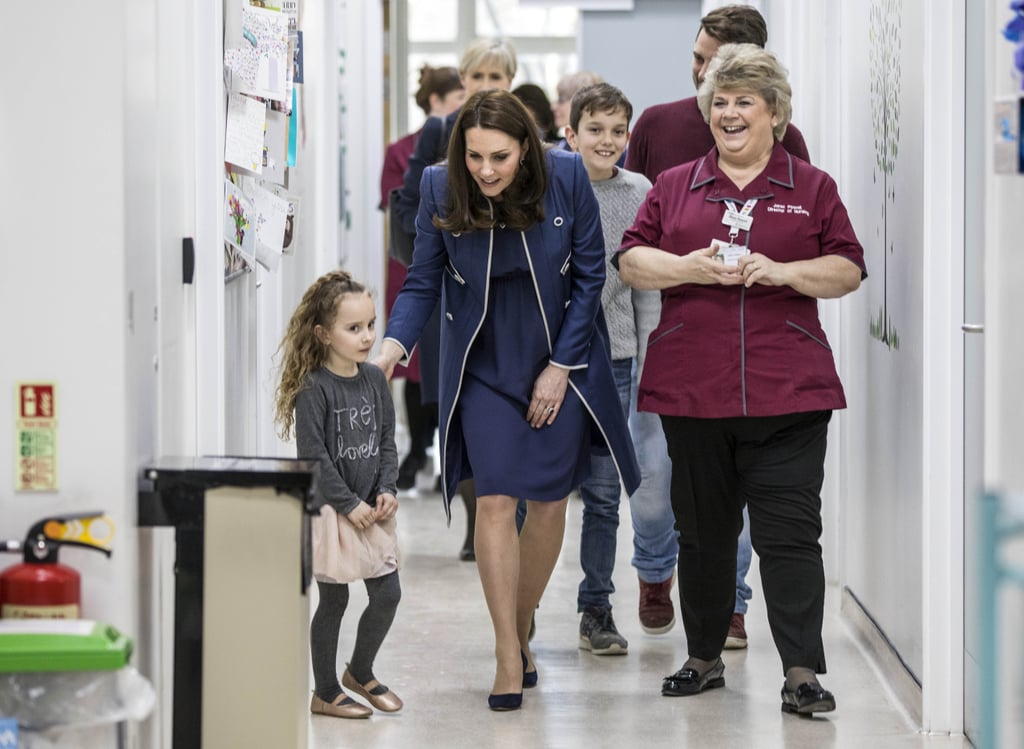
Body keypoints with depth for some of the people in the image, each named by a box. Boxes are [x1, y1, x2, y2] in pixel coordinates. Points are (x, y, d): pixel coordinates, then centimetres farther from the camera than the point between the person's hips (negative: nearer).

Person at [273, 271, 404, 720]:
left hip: (370, 509, 6)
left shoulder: (374, 380, 5)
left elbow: (386, 442, 10)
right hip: (329, 511, -6)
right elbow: (313, 457, -16)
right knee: (333, 600, 2)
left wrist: (386, 489, -4)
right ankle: (325, 693, 16)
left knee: (387, 593, 5)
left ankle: (360, 672, 27)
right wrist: (349, 504, -16)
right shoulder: (314, 390, -14)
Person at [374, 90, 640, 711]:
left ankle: (522, 632, 24)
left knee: (550, 500, 5)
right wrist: (393, 347, -22)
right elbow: (424, 282, -5)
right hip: (485, 369, 0)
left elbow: (589, 275, -6)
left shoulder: (567, 177, -16)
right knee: (495, 501, -9)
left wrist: (560, 367, -8)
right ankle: (508, 656, -3)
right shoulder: (440, 189, -13)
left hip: (560, 362, 0)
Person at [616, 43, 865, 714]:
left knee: (789, 531, -8)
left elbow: (849, 270, 5)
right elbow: (631, 260, 8)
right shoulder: (675, 186, 13)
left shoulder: (813, 188, 9)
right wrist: (691, 268, -10)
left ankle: (802, 673, -8)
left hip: (787, 391, -2)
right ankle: (705, 659, 23)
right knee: (702, 529, 11)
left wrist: (783, 272, -12)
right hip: (692, 386, 2)